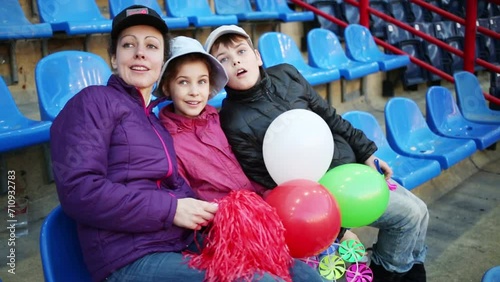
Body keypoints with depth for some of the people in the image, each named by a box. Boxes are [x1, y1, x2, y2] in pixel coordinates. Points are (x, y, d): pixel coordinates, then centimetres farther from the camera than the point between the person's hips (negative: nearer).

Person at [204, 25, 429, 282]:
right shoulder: (233, 123, -19)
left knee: (418, 210, 8)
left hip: (353, 164, 7)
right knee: (409, 213, -7)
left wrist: (366, 152, 8)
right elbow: (274, 182, -15)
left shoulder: (286, 74, -1)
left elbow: (329, 117, 8)